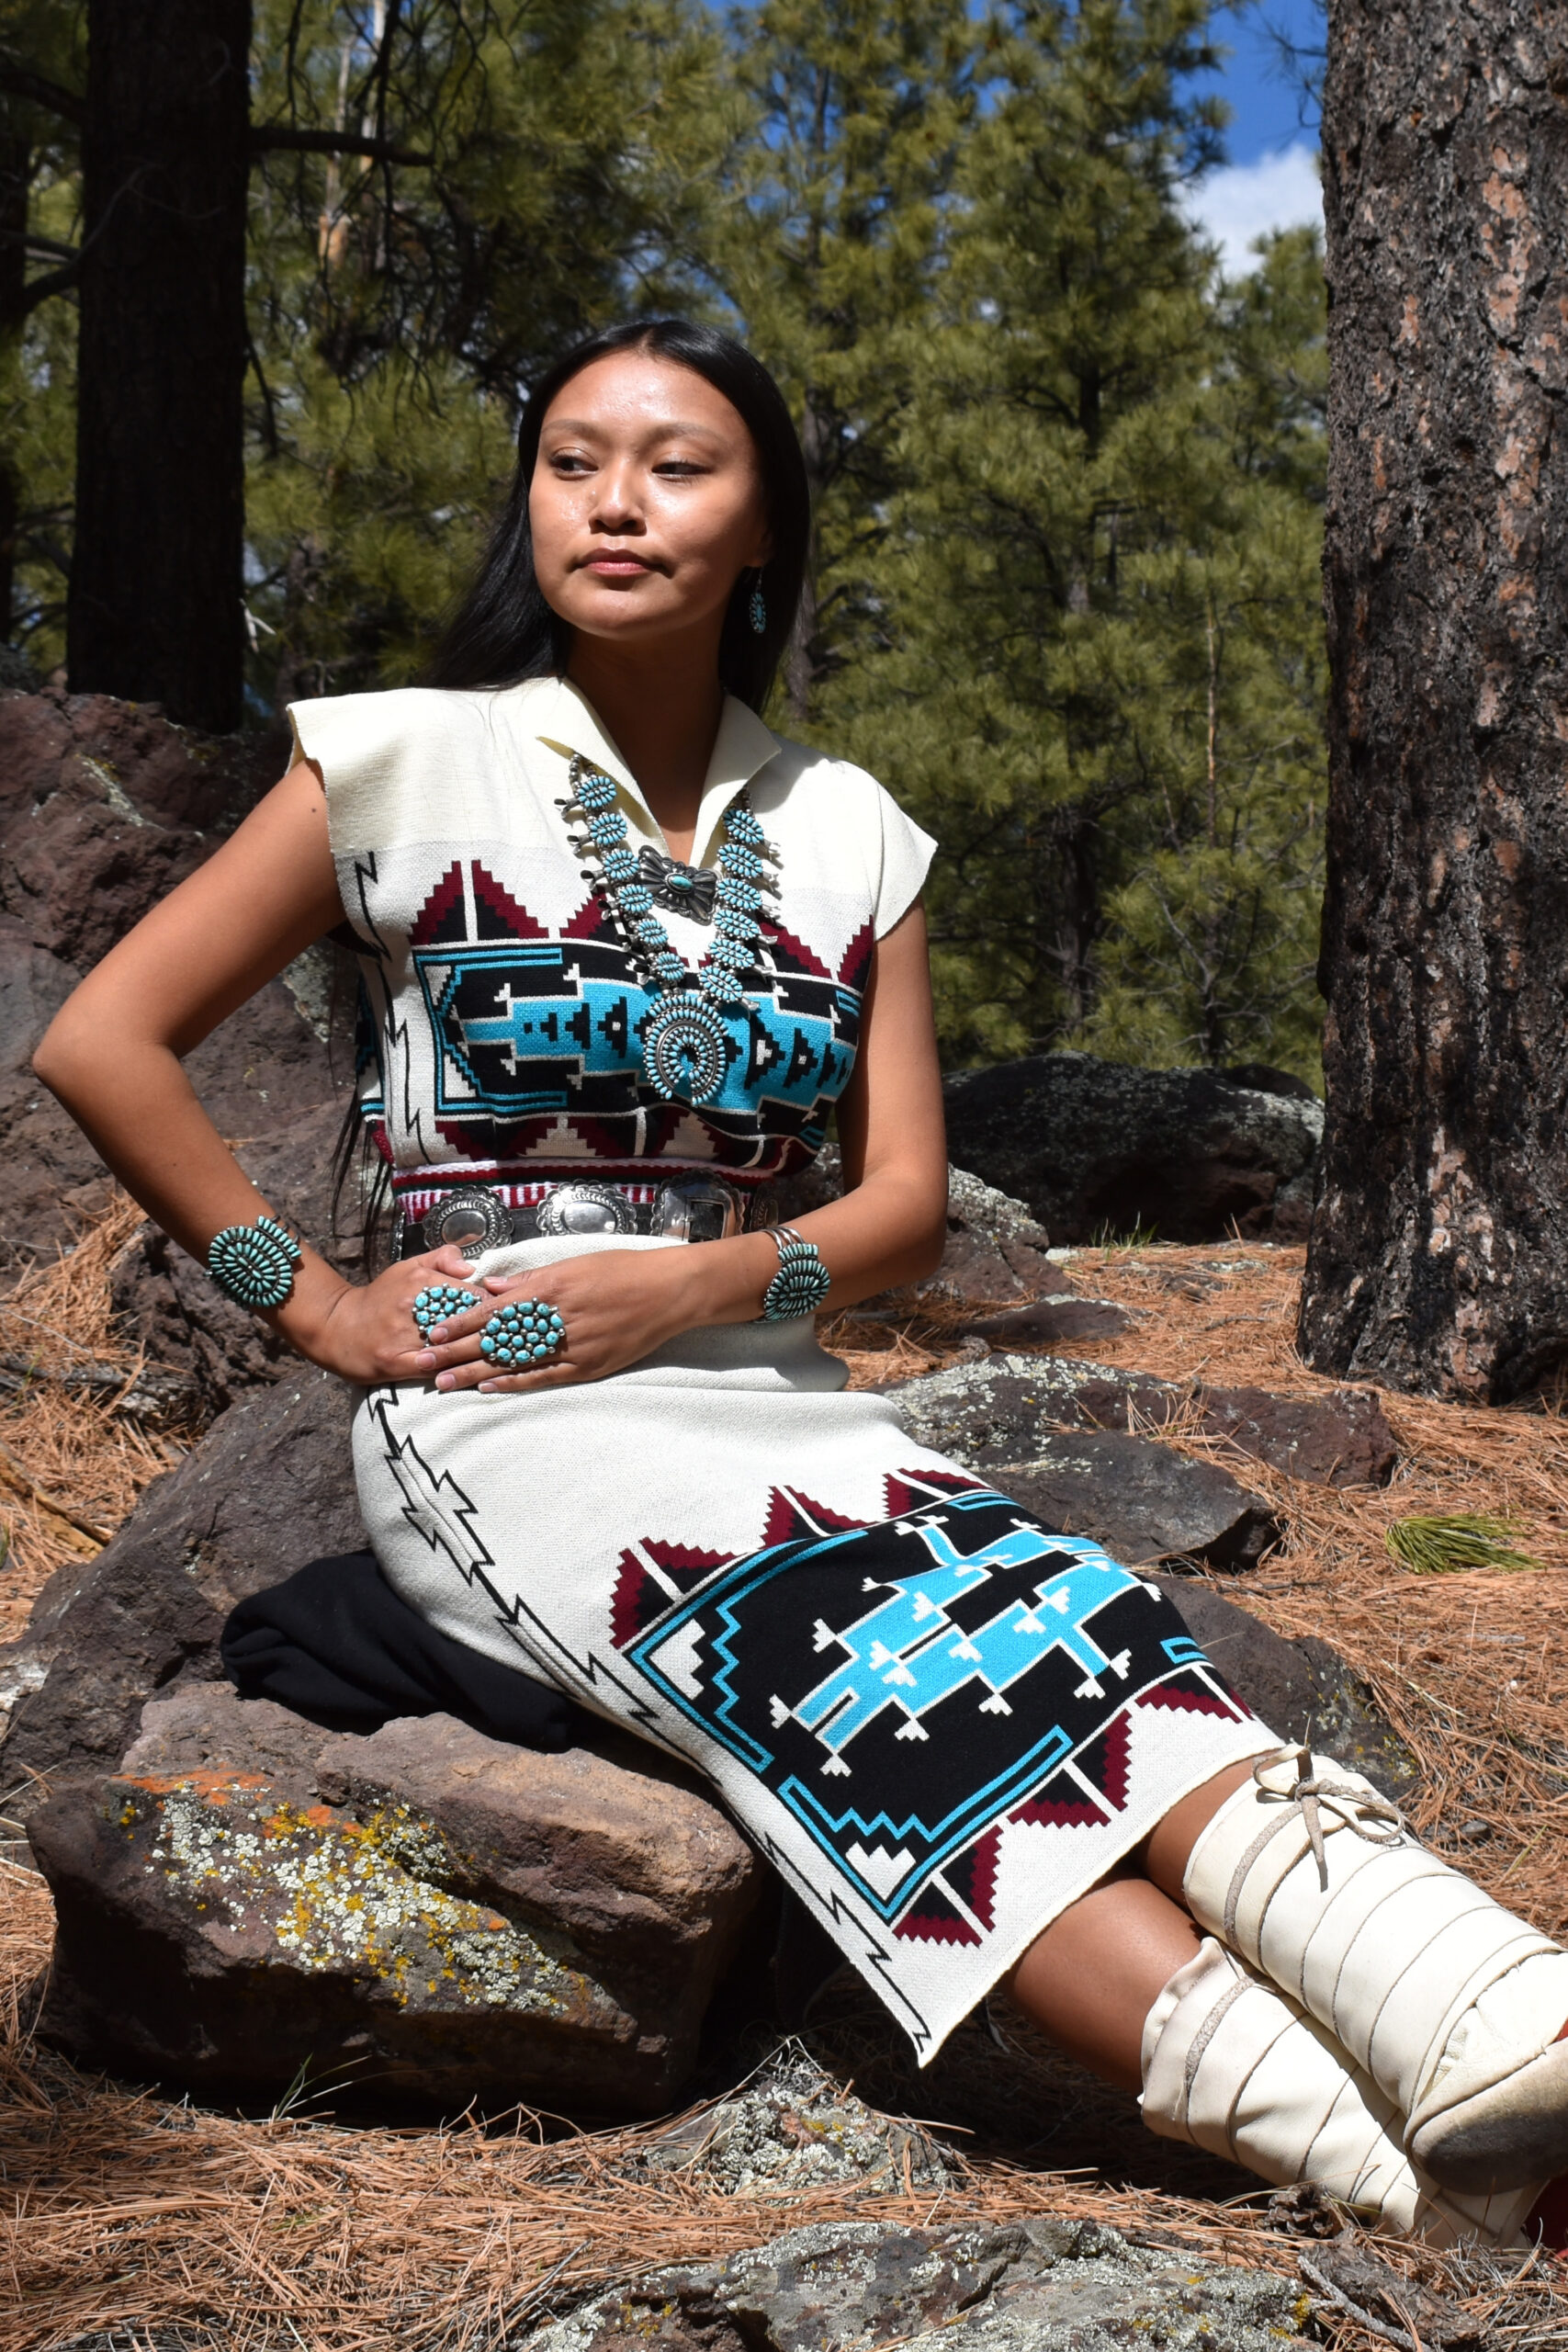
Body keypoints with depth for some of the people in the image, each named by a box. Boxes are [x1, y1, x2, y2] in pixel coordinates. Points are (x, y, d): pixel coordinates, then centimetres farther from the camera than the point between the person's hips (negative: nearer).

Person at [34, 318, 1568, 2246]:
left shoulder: (847, 836, 12)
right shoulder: (411, 767, 3)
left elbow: (907, 1199, 8)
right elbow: (101, 1042, 1)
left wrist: (693, 1290, -10)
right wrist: (321, 1309, -4)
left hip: (765, 1392, 4)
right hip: (491, 1422, -3)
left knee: (1044, 1615, -29)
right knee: (846, 1658, -33)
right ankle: (1381, 2139, -49)